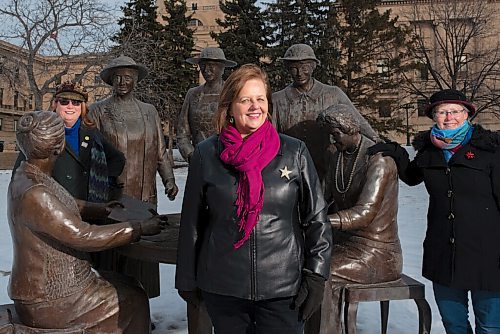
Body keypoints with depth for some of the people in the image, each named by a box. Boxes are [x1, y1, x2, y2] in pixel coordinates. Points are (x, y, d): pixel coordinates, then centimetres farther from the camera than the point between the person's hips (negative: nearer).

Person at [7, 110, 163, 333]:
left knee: (127, 287, 17)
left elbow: (63, 210, 21)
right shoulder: (34, 194, -28)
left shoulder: (27, 178, 4)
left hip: (47, 285, 9)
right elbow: (83, 237, -28)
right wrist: (139, 228, -20)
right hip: (48, 303, -9)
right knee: (134, 300, 5)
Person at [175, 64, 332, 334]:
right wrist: (187, 279, 9)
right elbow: (191, 223, 5)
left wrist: (316, 275, -3)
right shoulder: (205, 154, 0)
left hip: (284, 290, 0)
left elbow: (316, 218, 2)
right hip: (222, 290, 1)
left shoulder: (295, 152, -1)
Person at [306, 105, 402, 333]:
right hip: (345, 243, 7)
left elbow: (366, 212, -24)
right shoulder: (336, 158, 11)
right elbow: (324, 198, 6)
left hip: (376, 251, -6)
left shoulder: (379, 160, -14)